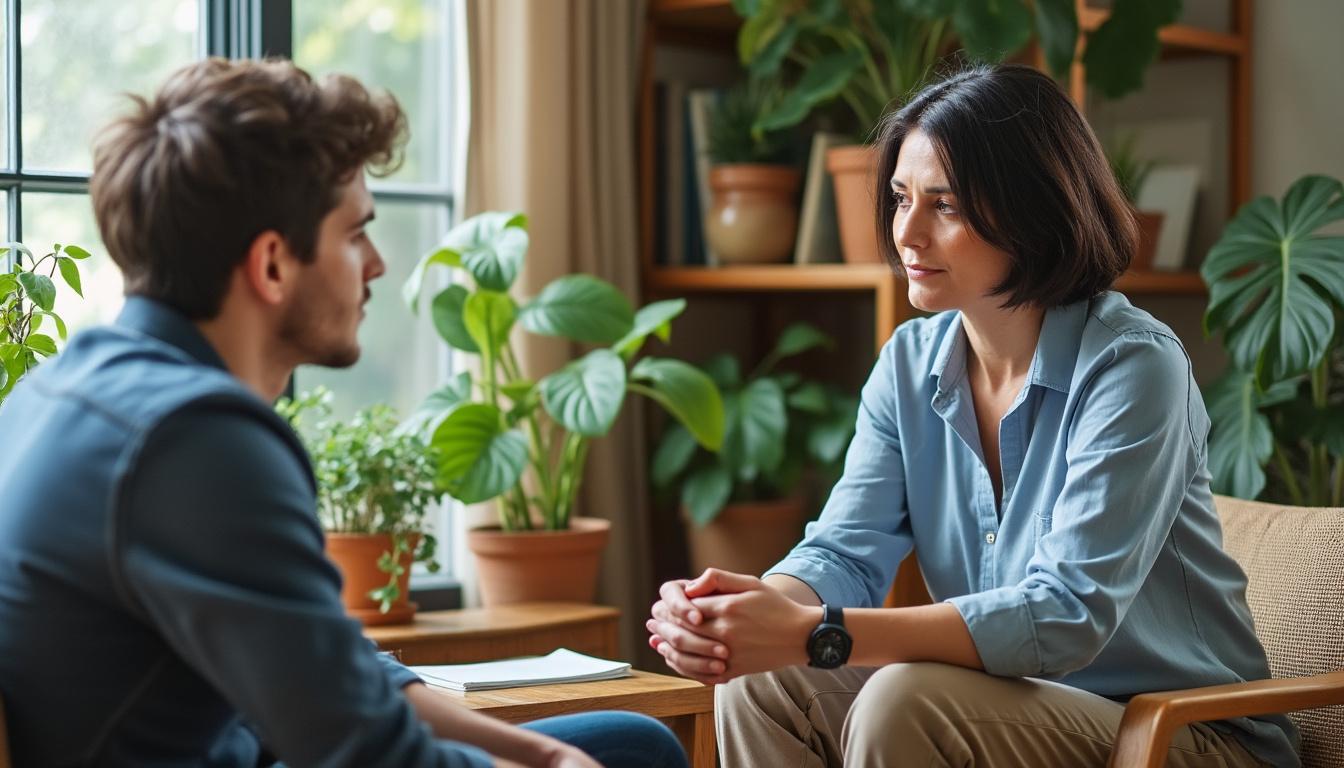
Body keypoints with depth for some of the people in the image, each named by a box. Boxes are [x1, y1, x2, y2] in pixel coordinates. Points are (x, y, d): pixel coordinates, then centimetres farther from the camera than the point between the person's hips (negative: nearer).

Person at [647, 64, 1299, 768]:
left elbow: (1068, 615, -28)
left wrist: (817, 635, -37)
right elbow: (846, 552, -4)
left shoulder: (1133, 366, -19)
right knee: (762, 684, -18)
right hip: (1023, 706, 6)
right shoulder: (910, 364, 4)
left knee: (906, 702, -30)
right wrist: (758, 602, -30)